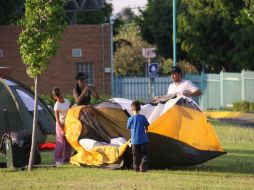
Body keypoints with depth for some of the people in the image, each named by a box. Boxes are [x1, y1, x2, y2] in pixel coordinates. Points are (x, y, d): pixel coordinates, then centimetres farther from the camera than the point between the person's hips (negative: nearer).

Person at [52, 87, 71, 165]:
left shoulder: (66, 101, 2)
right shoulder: (57, 106, -17)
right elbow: (57, 119, -17)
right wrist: (62, 130, -19)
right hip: (61, 124, -6)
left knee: (68, 142, 8)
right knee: (61, 142, -6)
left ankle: (66, 159, 15)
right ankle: (58, 160, 2)